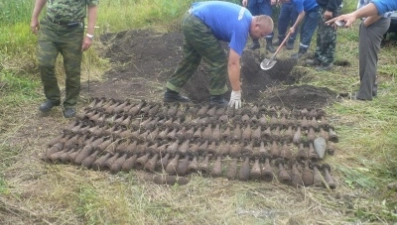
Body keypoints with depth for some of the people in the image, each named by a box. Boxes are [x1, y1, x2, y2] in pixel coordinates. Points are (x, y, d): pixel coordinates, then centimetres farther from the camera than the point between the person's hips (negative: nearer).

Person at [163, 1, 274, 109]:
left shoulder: (247, 16, 9)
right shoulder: (241, 28, -17)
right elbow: (233, 63, -19)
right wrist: (236, 93, -14)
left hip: (191, 18, 10)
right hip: (197, 24, -10)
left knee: (190, 60, 18)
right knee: (219, 61, -3)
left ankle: (171, 92, 26)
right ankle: (216, 98, 9)